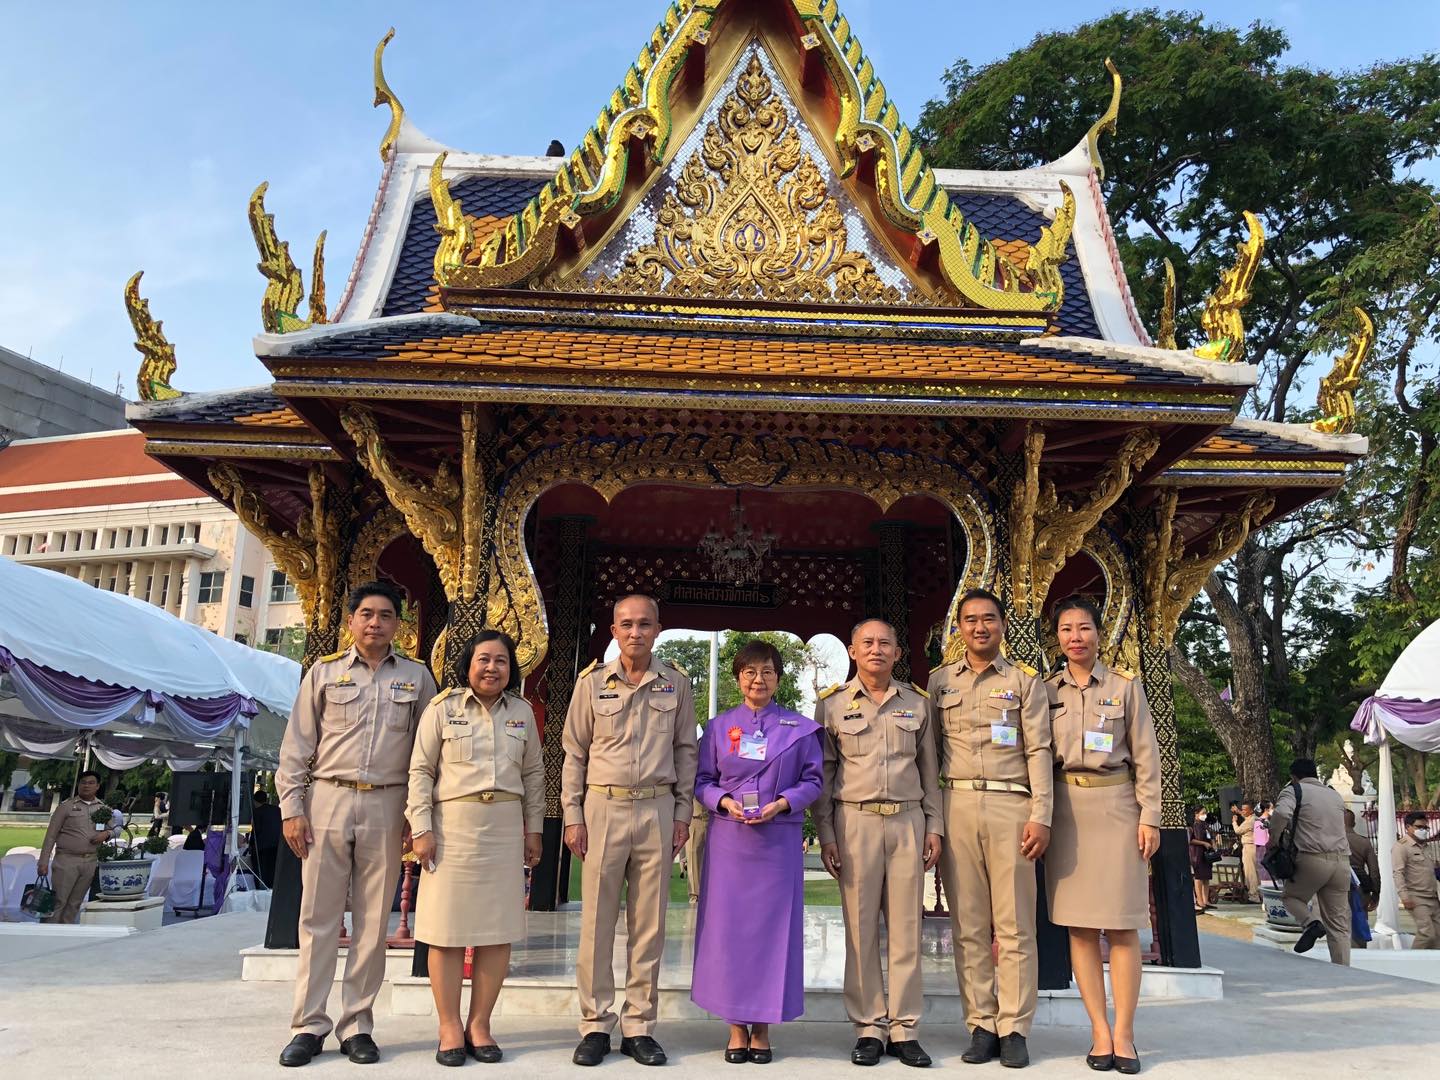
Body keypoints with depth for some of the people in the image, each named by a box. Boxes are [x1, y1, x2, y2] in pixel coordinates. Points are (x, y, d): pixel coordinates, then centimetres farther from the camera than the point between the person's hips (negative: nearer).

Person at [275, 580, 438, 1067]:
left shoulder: (417, 677, 8)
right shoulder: (324, 671, 7)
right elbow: (297, 745, 6)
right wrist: (291, 808, -1)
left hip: (387, 806, 0)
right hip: (328, 799, 0)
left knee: (373, 921, 5)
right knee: (318, 917, 2)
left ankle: (357, 1025, 14)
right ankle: (308, 1026, 11)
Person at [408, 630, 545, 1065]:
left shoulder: (522, 712, 10)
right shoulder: (442, 708, 1)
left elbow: (533, 773, 14)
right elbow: (421, 771, -1)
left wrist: (533, 829, 10)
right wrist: (421, 829, -7)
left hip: (505, 828, 3)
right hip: (453, 825, -3)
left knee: (499, 930, 4)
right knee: (448, 929, 0)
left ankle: (479, 1025, 16)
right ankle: (450, 1028, 11)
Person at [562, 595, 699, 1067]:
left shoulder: (676, 683, 6)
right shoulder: (592, 681, 3)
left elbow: (686, 750, 11)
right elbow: (574, 753, 5)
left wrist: (683, 812, 5)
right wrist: (572, 815, 0)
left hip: (657, 809, 1)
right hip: (603, 807, -1)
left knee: (649, 925, 6)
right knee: (597, 922, 2)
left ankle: (639, 1026, 15)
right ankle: (595, 1025, 13)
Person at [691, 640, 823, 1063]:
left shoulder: (799, 728, 6)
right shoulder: (719, 727, 9)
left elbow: (813, 781, 5)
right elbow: (702, 781, 8)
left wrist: (782, 803, -11)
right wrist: (725, 802, -11)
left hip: (779, 839, -1)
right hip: (730, 838, 1)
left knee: (772, 928, 2)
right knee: (729, 927, 1)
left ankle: (763, 1028, 13)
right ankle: (737, 1027, 12)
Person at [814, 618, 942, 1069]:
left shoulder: (917, 702, 10)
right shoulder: (832, 703, 4)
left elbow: (929, 769, 14)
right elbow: (821, 773, 5)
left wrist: (934, 826, 8)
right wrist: (826, 834, 0)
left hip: (908, 821, 2)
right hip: (855, 821, -1)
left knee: (906, 927, 3)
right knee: (861, 927, 2)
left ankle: (905, 1029, 12)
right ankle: (869, 1028, 11)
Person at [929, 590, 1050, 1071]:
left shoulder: (1024, 681, 8)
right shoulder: (939, 682, 13)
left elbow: (1039, 750, 2)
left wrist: (1041, 816, -7)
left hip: (1010, 805, -2)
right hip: (957, 805, 2)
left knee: (1014, 925, 0)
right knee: (968, 925, 4)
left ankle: (1014, 1029, 6)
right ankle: (981, 1026, 11)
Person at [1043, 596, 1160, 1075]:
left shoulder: (1125, 687, 4)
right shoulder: (1047, 690, 7)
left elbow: (1145, 757, 3)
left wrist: (1149, 816, -3)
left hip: (1116, 806, -1)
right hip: (1066, 810, 2)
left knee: (1122, 925, -1)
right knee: (1079, 926, 2)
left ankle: (1124, 1033, 7)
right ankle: (1100, 1031, 10)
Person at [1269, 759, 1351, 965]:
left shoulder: (1294, 790, 2)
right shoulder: (1335, 795, 21)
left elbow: (1282, 813, -18)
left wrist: (1273, 835, -3)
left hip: (1313, 859, -5)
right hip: (1342, 860, 5)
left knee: (1291, 896, 19)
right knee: (1339, 925, 7)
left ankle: (1310, 923, -9)